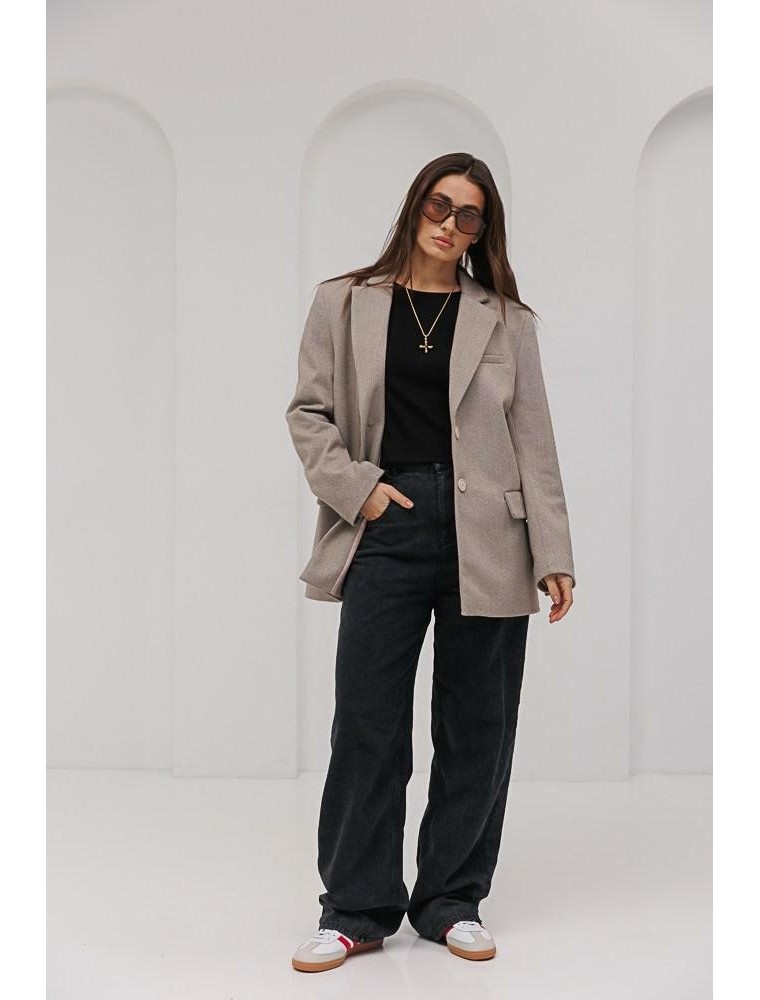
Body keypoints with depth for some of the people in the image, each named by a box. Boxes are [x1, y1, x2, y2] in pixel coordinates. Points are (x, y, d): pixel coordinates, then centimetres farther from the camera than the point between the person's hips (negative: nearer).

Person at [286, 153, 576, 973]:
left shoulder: (505, 318, 8)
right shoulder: (344, 303, 9)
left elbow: (533, 438, 5)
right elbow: (309, 410, 9)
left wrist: (553, 555, -1)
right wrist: (354, 485, -7)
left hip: (485, 536, 1)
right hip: (387, 529, 0)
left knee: (476, 726, 6)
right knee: (366, 722, 1)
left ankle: (451, 900, 21)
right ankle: (358, 909, 14)